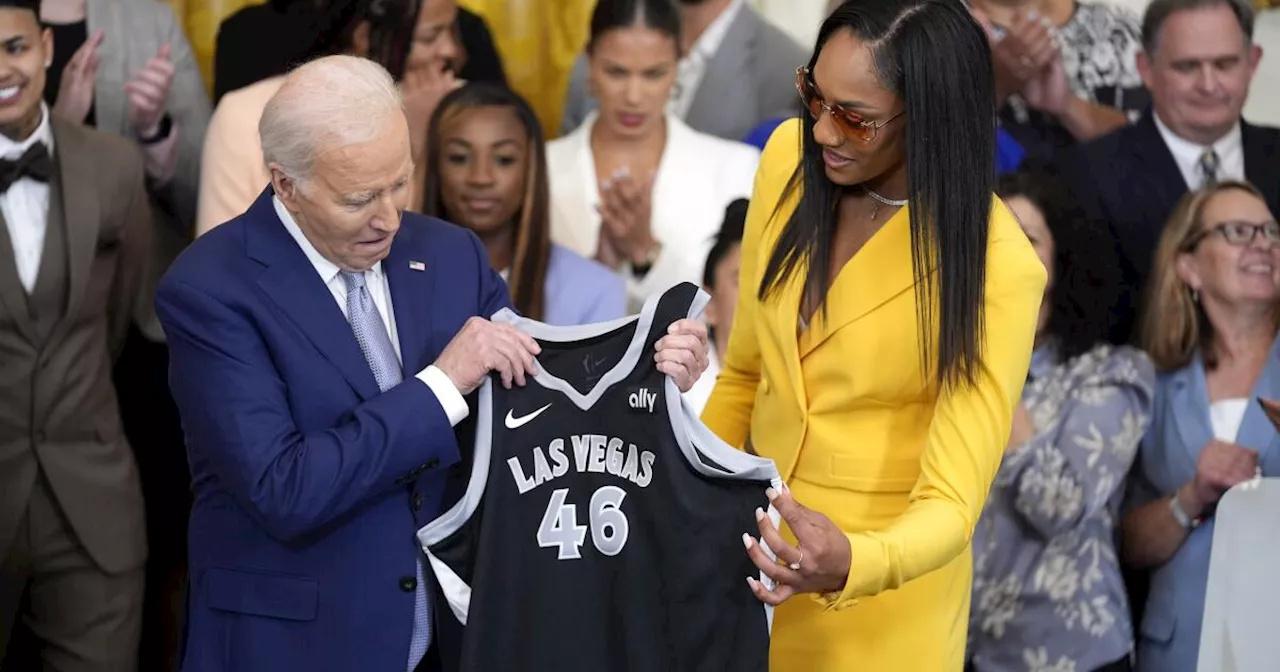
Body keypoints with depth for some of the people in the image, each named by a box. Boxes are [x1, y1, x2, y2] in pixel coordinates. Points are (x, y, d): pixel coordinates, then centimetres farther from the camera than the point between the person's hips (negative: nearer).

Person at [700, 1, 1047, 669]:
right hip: (762, 544, 5)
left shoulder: (996, 270, -24)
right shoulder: (790, 157, -9)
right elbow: (744, 371, 5)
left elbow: (951, 503, -26)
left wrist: (850, 565, -44)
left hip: (880, 592, -5)